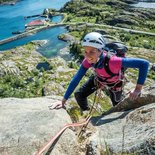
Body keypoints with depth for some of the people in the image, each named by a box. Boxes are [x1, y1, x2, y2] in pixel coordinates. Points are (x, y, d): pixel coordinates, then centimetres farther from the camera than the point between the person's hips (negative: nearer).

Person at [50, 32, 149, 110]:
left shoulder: (113, 61, -48)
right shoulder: (88, 61, -34)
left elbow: (144, 64, -46)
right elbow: (76, 80, -28)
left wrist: (138, 89, -49)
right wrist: (64, 101, -28)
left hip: (114, 83, -3)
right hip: (98, 79, 3)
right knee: (79, 95, -5)